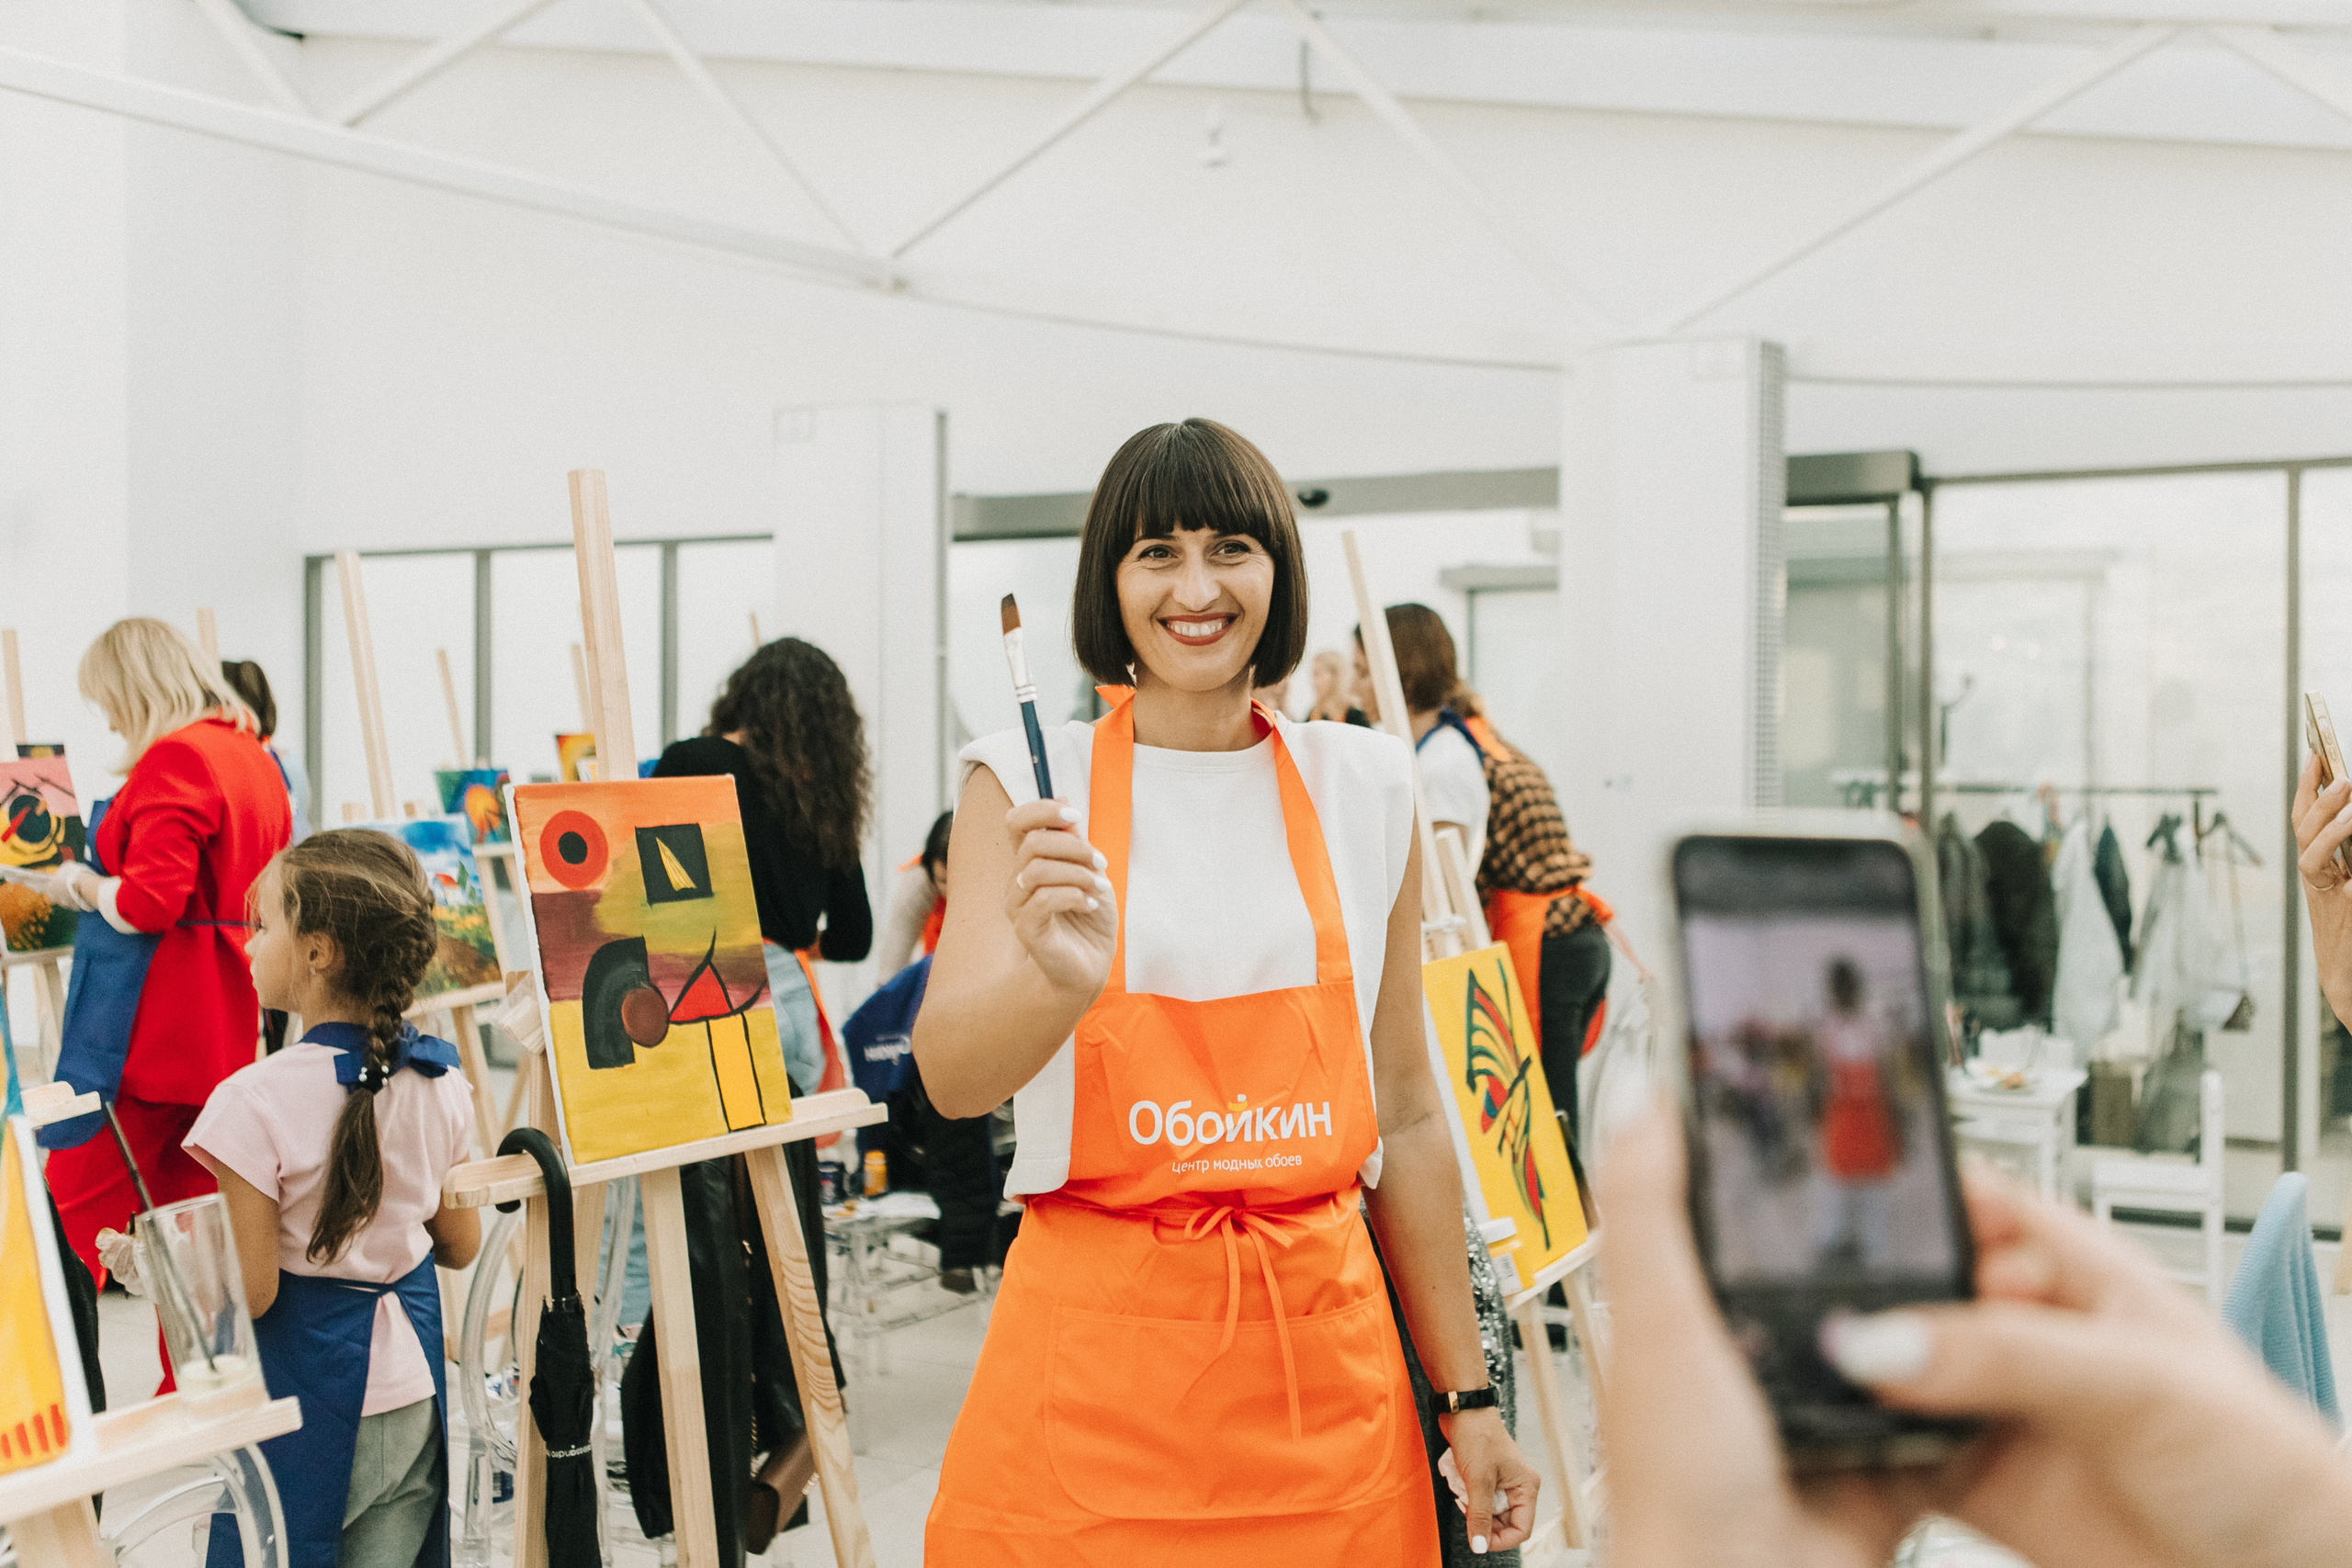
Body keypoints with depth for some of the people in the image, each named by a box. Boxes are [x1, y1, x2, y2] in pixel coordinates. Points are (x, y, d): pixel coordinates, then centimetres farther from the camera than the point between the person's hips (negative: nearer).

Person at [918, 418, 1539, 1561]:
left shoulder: (1363, 788, 5)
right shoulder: (1025, 783, -2)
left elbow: (1408, 1118, 9)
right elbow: (950, 1077, -14)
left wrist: (1465, 1395, 10)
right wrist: (1062, 979, -36)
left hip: (1322, 1360, 2)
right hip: (1093, 1362, -2)